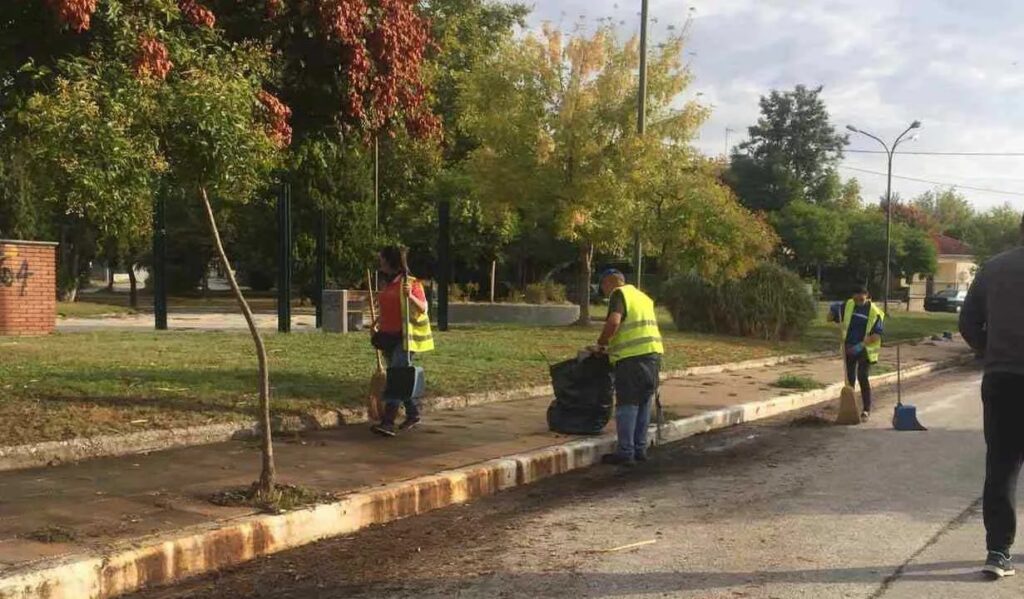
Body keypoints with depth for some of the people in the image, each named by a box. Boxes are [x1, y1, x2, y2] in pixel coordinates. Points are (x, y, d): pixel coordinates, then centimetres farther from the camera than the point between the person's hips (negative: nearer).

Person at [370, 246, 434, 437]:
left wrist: (410, 296, -31)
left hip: (405, 337, -8)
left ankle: (388, 422, -21)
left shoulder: (412, 283, -9)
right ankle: (413, 414, 28)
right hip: (388, 337, 8)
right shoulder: (389, 285, 15)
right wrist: (377, 322, 16)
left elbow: (423, 308, -15)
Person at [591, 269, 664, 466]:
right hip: (654, 353, 8)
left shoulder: (619, 294, -3)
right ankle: (640, 449, 19)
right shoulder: (643, 297, 22)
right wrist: (611, 346, 25)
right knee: (644, 405, 14)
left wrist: (601, 343, -5)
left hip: (632, 357, -8)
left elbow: (614, 322, -20)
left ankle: (625, 452, 0)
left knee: (627, 405, -2)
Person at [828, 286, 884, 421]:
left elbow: (877, 334, -15)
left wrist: (861, 345, -25)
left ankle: (867, 410, 2)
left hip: (865, 350, -4)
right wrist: (834, 310, -15)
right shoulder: (848, 305, 0)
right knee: (850, 378, 11)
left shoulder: (874, 312, -10)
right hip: (849, 349, 4)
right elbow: (830, 318, 8)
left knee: (863, 378, -9)